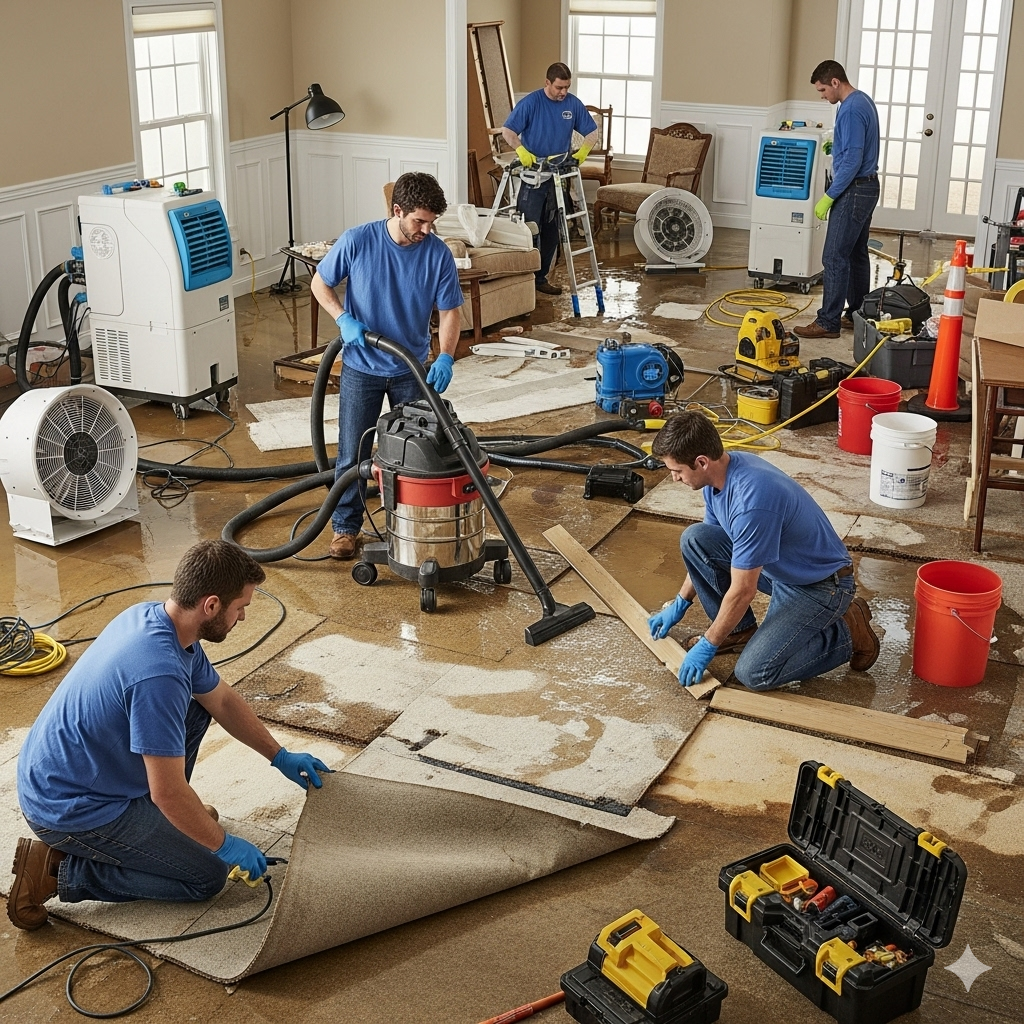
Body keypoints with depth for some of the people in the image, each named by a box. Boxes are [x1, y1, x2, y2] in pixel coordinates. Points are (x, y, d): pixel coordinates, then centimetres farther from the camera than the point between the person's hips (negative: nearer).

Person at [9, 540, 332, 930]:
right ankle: (60, 870, -1)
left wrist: (280, 756, 19)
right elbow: (169, 793, -27)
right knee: (207, 876, 0)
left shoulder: (152, 616, -2)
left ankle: (154, 819, 22)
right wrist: (224, 844, -11)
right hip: (67, 808, -9)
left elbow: (222, 699, 14)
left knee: (195, 708, 13)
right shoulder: (159, 674, -32)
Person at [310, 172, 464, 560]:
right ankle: (346, 526, 19)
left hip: (412, 369, 1)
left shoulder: (438, 254, -13)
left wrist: (445, 358, -23)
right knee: (352, 452, 4)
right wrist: (345, 320, -19)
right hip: (361, 368, -1)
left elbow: (450, 311, -7)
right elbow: (319, 284, -3)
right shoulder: (356, 241, -16)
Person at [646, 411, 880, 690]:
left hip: (819, 585, -8)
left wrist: (708, 646, -14)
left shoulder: (751, 501, -35)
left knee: (754, 672, -21)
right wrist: (680, 604, 14)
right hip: (778, 569, 8)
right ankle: (740, 630, 8)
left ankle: (847, 633, 1)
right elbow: (705, 550, 11)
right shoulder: (720, 471, -6)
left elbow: (743, 591, -26)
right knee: (693, 538, -8)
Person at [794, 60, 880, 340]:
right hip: (868, 187, 11)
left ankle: (828, 322, -7)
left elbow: (852, 160, -24)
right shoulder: (863, 100, 12)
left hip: (854, 191, -11)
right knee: (857, 254, 15)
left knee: (835, 257, -8)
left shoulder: (851, 110, -20)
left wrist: (828, 196, -20)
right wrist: (836, 144, 12)